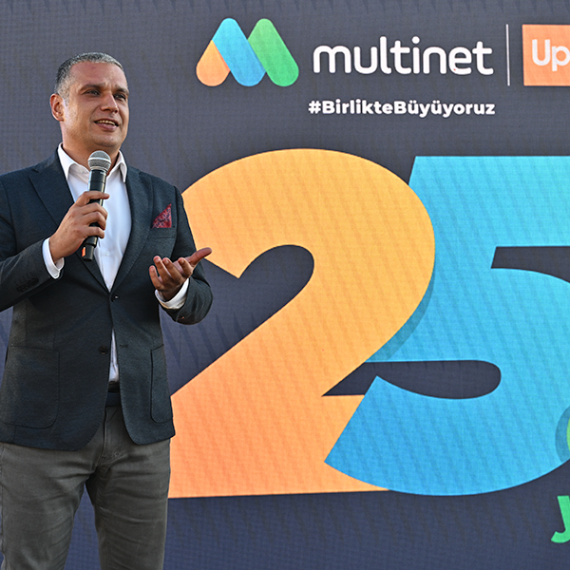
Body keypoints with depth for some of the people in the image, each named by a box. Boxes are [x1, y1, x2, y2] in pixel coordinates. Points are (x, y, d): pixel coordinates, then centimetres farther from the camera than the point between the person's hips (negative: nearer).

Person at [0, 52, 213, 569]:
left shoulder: (162, 198, 11)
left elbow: (197, 306, 11)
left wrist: (175, 289, -11)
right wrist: (54, 249, -19)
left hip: (141, 424, 3)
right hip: (44, 424, -3)